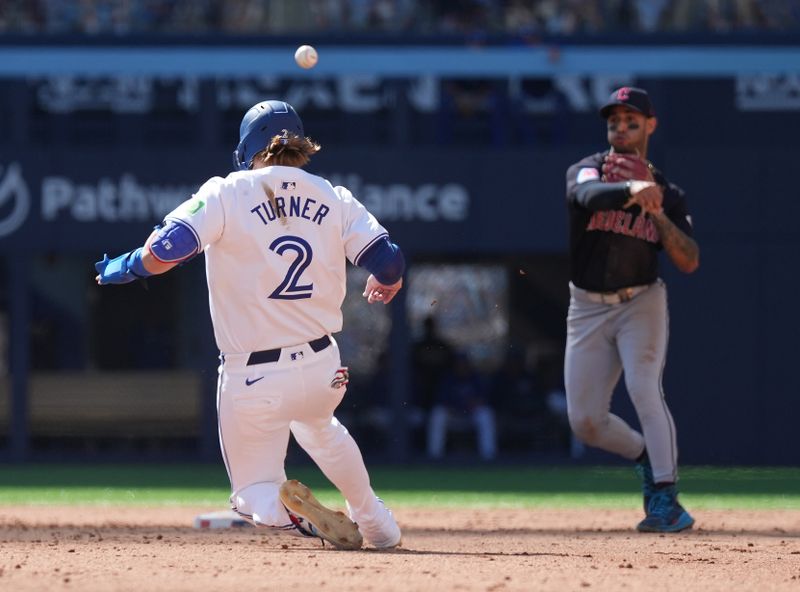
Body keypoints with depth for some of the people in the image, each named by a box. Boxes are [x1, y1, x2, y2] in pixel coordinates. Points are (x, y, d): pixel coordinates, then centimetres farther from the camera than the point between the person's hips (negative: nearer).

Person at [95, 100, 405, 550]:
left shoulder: (228, 194, -7)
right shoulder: (334, 199, 2)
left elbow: (162, 252, -19)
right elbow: (388, 261, -4)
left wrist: (124, 268, 1)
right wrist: (386, 285, 20)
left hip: (253, 380, -4)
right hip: (323, 369, 4)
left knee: (255, 496, 12)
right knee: (316, 421, 39)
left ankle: (297, 512, -21)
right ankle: (378, 526, 39)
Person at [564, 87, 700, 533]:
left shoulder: (668, 194, 3)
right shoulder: (589, 170, -3)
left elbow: (689, 262, -6)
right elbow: (590, 195, -30)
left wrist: (656, 211, -19)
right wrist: (631, 190, -50)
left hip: (641, 302, -1)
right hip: (588, 307, 1)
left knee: (645, 391, -22)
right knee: (585, 421, 1)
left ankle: (665, 499, -22)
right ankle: (649, 458, 28)